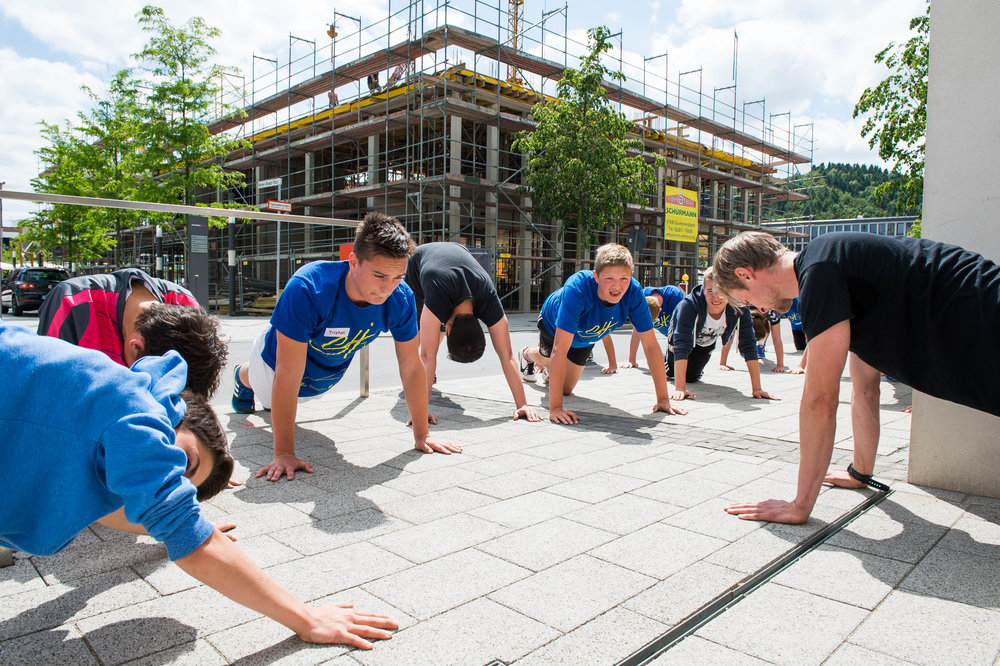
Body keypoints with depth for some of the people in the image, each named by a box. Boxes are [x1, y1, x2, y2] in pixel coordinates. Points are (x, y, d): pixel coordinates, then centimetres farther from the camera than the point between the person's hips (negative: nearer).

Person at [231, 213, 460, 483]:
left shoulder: (401, 299, -34)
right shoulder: (307, 289, -46)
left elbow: (411, 367, -23)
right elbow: (289, 375, -45)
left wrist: (422, 435, -21)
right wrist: (284, 453, -46)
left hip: (329, 374, 3)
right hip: (278, 363, -3)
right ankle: (243, 378, 65)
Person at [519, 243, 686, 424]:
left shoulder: (633, 292, -37)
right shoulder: (577, 288, -48)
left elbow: (651, 346, -30)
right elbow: (560, 349, -51)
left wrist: (663, 398, -32)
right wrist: (555, 407, -55)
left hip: (584, 337, 4)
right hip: (553, 324, -4)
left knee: (566, 389, 19)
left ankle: (547, 366, 52)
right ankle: (528, 354, 61)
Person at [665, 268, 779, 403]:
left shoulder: (739, 309, -36)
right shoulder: (689, 305, -45)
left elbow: (749, 347, -31)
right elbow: (681, 346, -48)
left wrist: (757, 388, -35)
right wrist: (680, 388, -55)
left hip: (706, 343, 3)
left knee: (691, 377, 15)